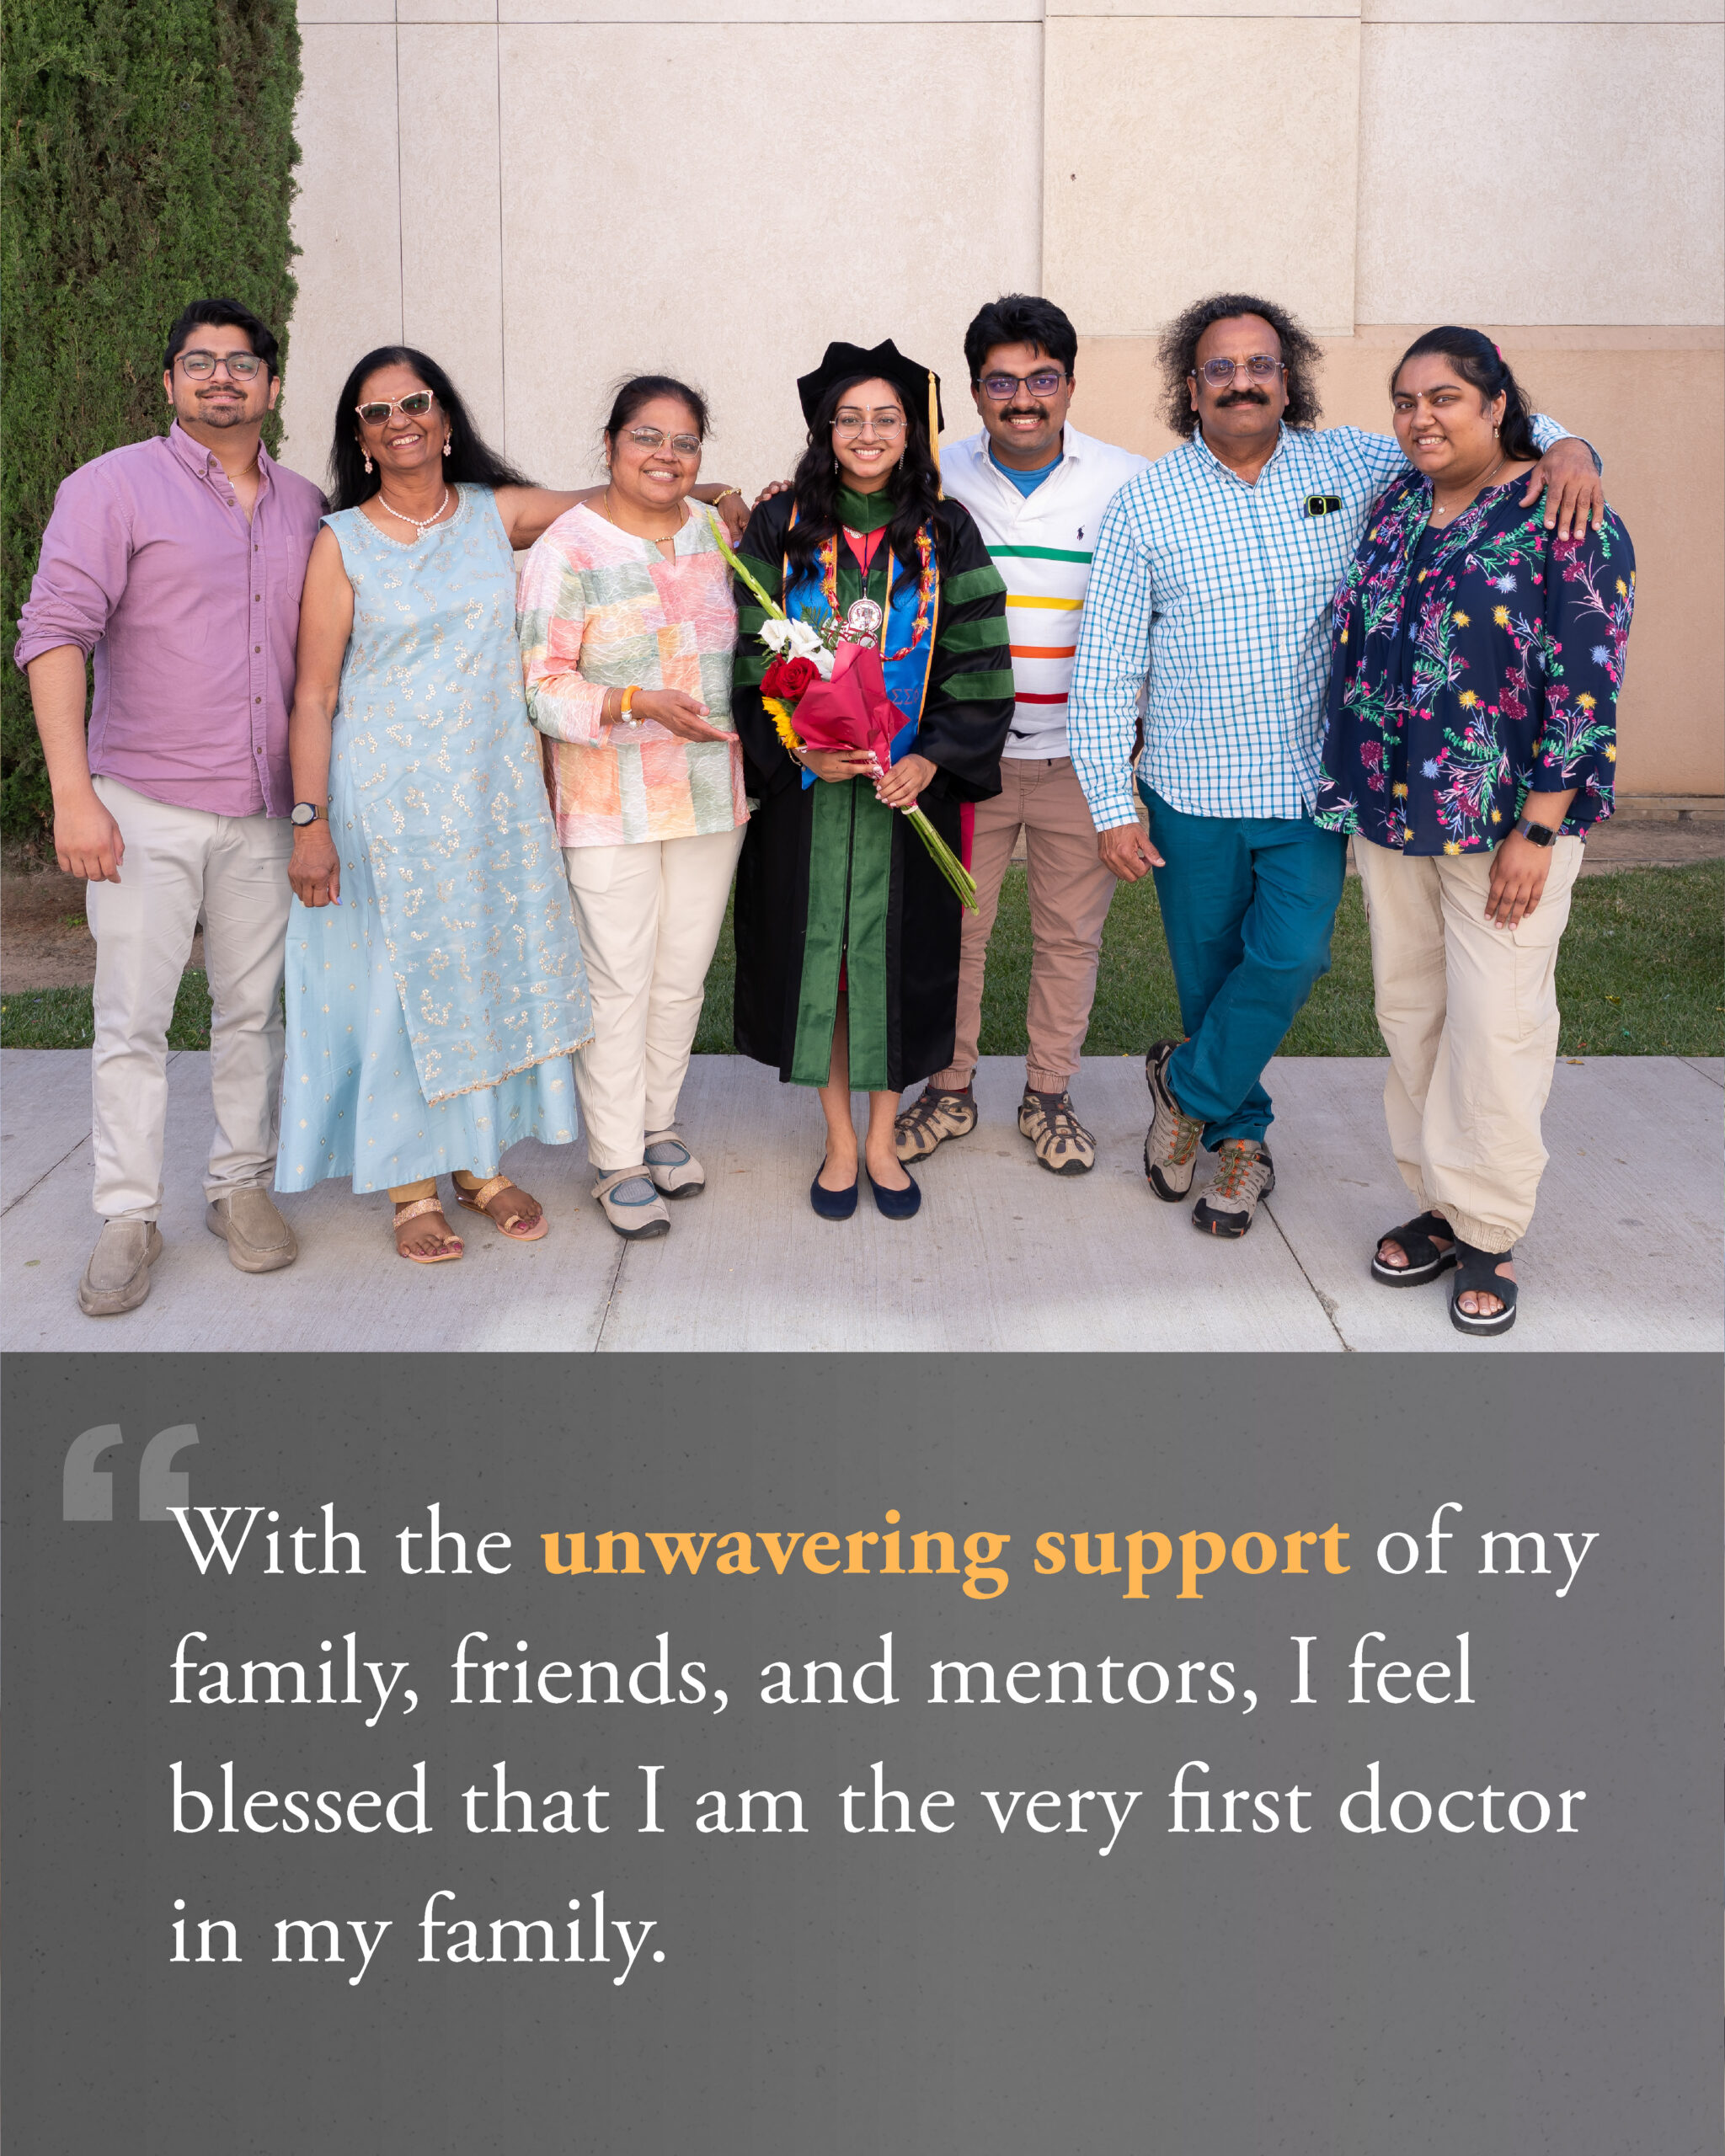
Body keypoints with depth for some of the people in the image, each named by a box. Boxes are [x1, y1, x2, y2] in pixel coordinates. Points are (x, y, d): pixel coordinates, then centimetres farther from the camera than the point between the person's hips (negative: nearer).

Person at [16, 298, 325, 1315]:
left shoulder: (306, 508, 11)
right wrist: (72, 793, -16)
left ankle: (243, 1185, 23)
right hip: (145, 807, -4)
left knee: (255, 1007, 9)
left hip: (265, 810, 4)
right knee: (133, 1014, -1)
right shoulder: (115, 486, -2)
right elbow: (57, 631, -9)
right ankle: (128, 1216, 8)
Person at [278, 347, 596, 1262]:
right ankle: (410, 1184, 14)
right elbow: (314, 695, -7)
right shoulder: (342, 542, -4)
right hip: (387, 798, -3)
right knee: (399, 978, 2)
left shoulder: (496, 514, 6)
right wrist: (310, 823, -14)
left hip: (495, 791, 3)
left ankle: (482, 1163, 23)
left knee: (493, 968, 8)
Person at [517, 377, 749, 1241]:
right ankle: (618, 1160, 11)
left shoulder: (716, 534, 9)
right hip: (610, 806, -5)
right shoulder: (568, 547, -9)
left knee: (683, 974, 12)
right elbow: (540, 682, -14)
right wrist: (638, 703, -24)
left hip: (711, 795, 5)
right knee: (620, 982, -1)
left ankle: (659, 1122, 30)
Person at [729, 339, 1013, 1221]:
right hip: (806, 784, 0)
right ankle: (839, 1142, 20)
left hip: (909, 785, 0)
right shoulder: (779, 526, 1)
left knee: (894, 953, 5)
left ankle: (883, 1140, 20)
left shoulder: (943, 534, 2)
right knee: (817, 952, 5)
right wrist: (798, 746, -15)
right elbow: (752, 654, -2)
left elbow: (974, 662, -1)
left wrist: (931, 758, -14)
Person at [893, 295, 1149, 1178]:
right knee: (951, 925, 7)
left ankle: (1049, 1094, 25)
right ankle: (949, 1089, 25)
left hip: (1081, 756, 0)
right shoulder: (938, 478, 1)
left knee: (1071, 932, 9)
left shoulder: (1130, 485, -2)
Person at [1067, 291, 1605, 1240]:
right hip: (1193, 793, 0)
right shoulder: (1146, 501, -3)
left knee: (1288, 959, -11)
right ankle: (1241, 1136, 32)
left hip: (1313, 788, 1)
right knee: (1208, 975, 9)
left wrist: (1563, 448, -15)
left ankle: (1188, 1089, 16)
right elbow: (1105, 666, -3)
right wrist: (1112, 805, -7)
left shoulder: (1349, 466, 1)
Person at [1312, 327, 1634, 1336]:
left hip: (1504, 822, -6)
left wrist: (1536, 832, -17)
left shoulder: (1566, 519, -10)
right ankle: (1438, 1202, 26)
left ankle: (1488, 1235, 12)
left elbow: (1586, 684, -13)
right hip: (1389, 813, 6)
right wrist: (1354, 796, 14)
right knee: (1410, 1013, 12)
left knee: (1495, 1025, -2)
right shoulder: (1393, 507, 9)